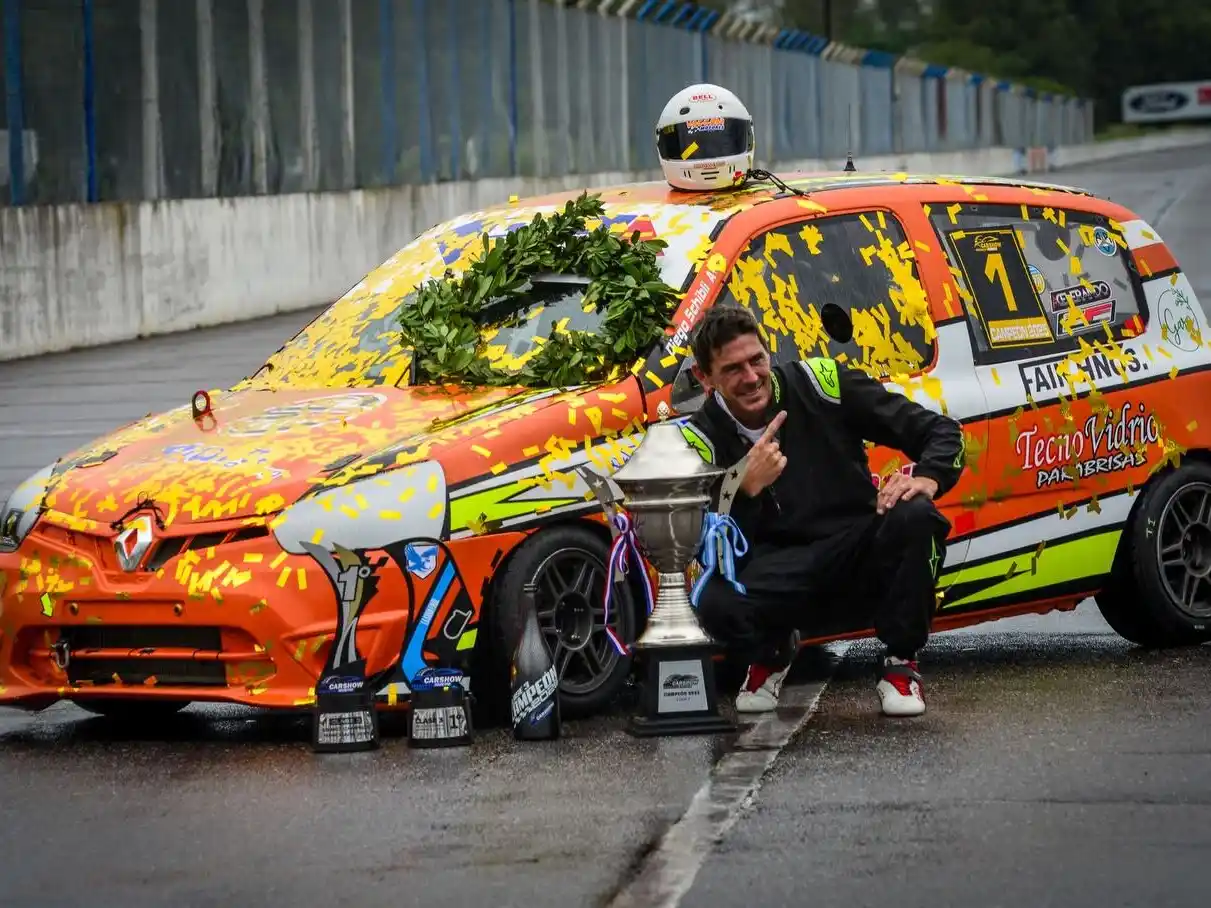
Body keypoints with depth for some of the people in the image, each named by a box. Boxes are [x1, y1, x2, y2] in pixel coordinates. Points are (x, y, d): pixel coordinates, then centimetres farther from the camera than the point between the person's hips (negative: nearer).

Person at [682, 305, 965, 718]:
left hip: (863, 553, 0)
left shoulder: (821, 383, -8)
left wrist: (927, 479, -25)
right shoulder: (703, 439, -6)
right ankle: (772, 654, 8)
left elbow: (940, 430, -4)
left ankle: (900, 663, -8)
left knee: (915, 518, -32)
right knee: (716, 603, -32)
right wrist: (747, 488, -28)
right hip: (783, 571, 0)